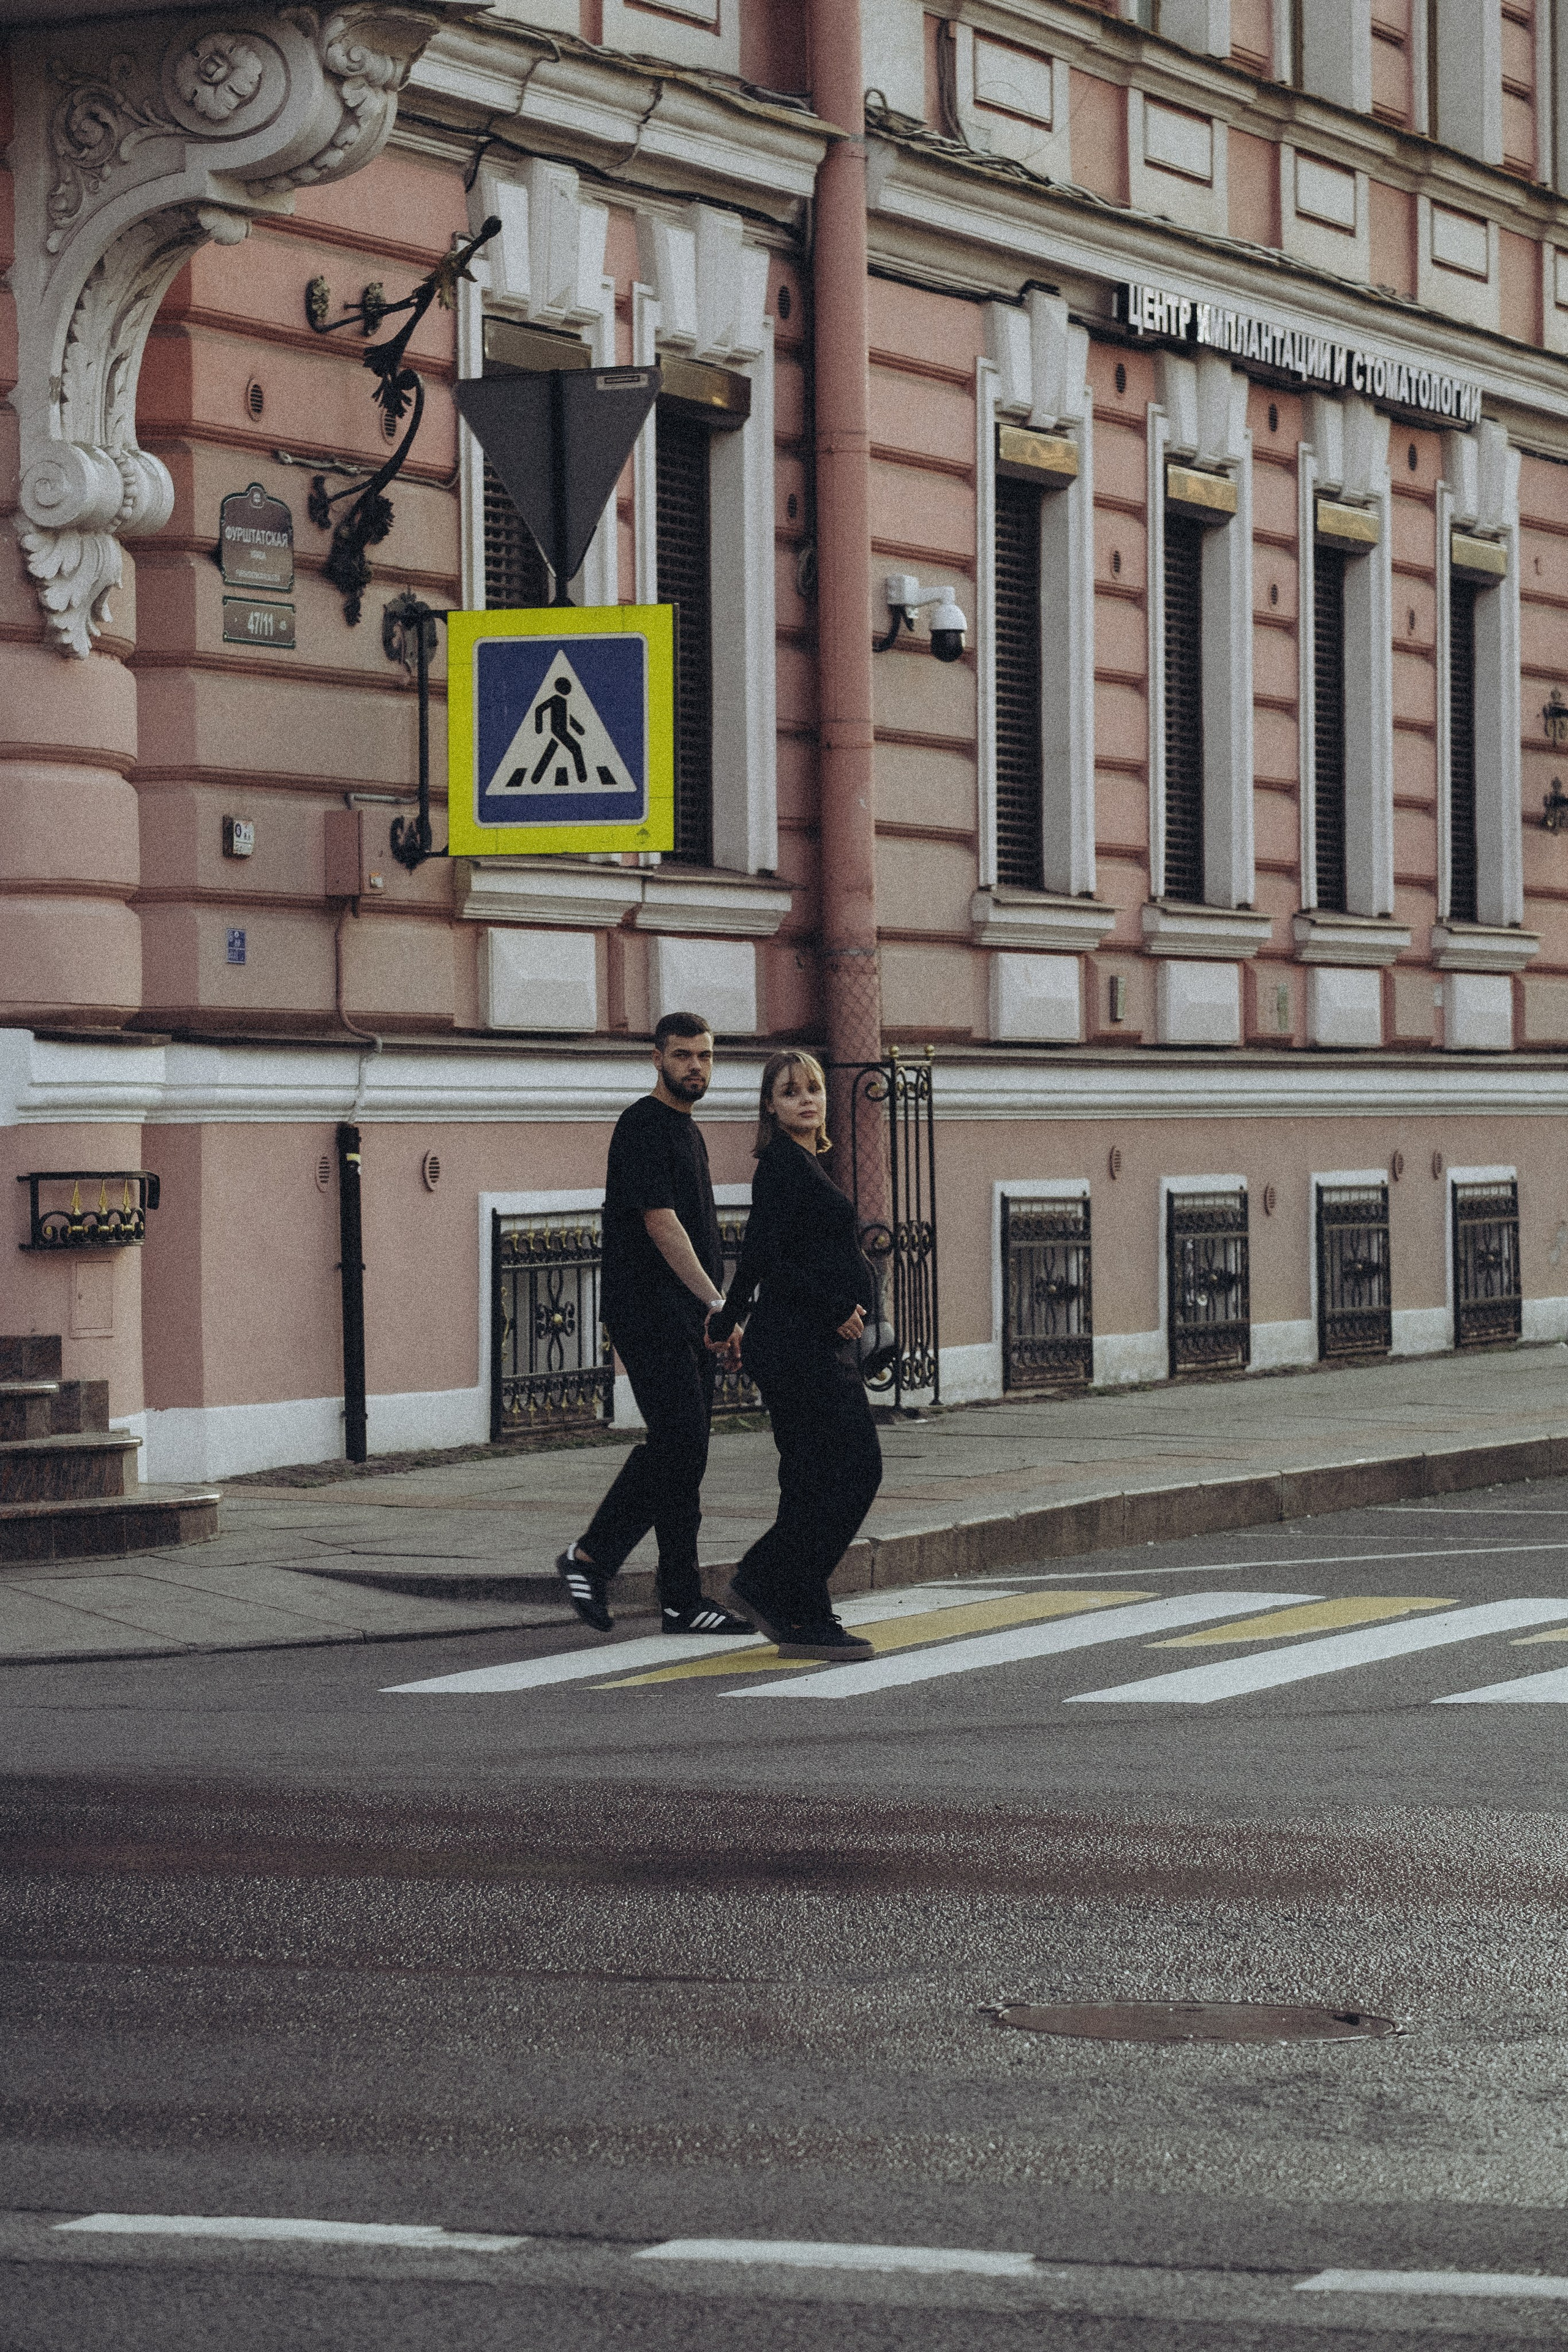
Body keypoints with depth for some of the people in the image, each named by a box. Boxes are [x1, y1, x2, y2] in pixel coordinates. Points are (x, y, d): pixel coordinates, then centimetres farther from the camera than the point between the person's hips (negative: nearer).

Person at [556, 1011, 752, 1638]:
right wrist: (716, 1304, -23)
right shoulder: (643, 1127, -11)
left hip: (687, 1319, 10)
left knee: (676, 1449, 7)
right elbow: (660, 1224, -19)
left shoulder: (687, 1132, 20)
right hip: (649, 1314, -10)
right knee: (679, 1443, -13)